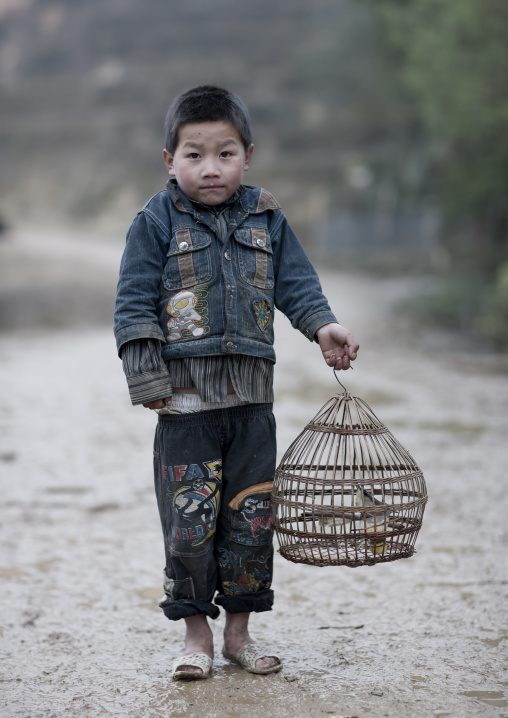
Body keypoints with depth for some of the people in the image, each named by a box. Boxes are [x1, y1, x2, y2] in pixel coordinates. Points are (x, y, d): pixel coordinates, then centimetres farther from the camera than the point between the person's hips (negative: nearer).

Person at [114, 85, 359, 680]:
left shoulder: (266, 219, 8)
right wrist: (148, 377, -11)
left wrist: (322, 325, -8)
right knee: (189, 520, -2)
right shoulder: (157, 221, -1)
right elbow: (134, 303, -3)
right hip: (186, 395, -3)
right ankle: (196, 633, 14)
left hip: (250, 395, 3)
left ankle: (238, 630, 22)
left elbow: (296, 283, 12)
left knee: (251, 516, 7)